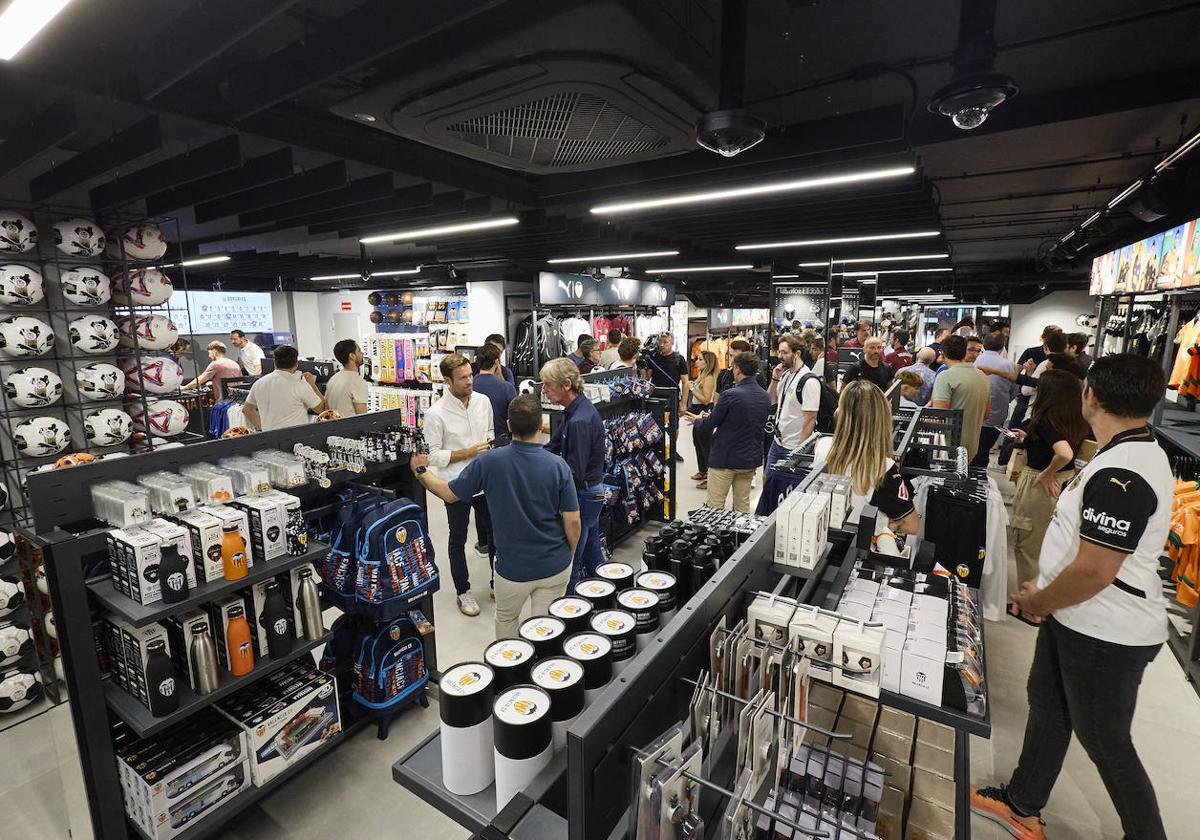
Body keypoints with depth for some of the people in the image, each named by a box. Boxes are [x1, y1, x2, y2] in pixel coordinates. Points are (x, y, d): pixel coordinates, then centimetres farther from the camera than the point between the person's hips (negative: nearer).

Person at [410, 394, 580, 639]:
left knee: (506, 619, 28)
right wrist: (570, 555, 7)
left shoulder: (488, 462, -16)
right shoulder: (558, 466, -16)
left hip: (513, 568, 1)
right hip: (555, 567, 0)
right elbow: (572, 522, -13)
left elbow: (449, 493, -2)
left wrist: (420, 471, 15)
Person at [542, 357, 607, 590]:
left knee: (569, 565, 3)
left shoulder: (579, 421, -26)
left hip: (583, 496, -10)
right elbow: (553, 446, 10)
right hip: (593, 492, 10)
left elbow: (575, 474, -26)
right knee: (593, 556, 24)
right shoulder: (578, 408, 5)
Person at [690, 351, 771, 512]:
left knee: (715, 507, 4)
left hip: (724, 459, -6)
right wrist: (712, 418, 22)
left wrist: (698, 420, 11)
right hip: (751, 460, 7)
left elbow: (708, 426, -13)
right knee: (743, 506, 16)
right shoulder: (765, 397, 3)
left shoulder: (731, 395, -19)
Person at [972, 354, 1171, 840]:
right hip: (1078, 618, 10)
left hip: (1105, 635, -10)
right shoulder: (1131, 452, 4)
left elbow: (1093, 572, -28)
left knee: (1106, 743, 10)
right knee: (1047, 705, 22)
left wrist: (1038, 604, -11)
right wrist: (1042, 585, 9)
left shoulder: (1121, 475, -29)